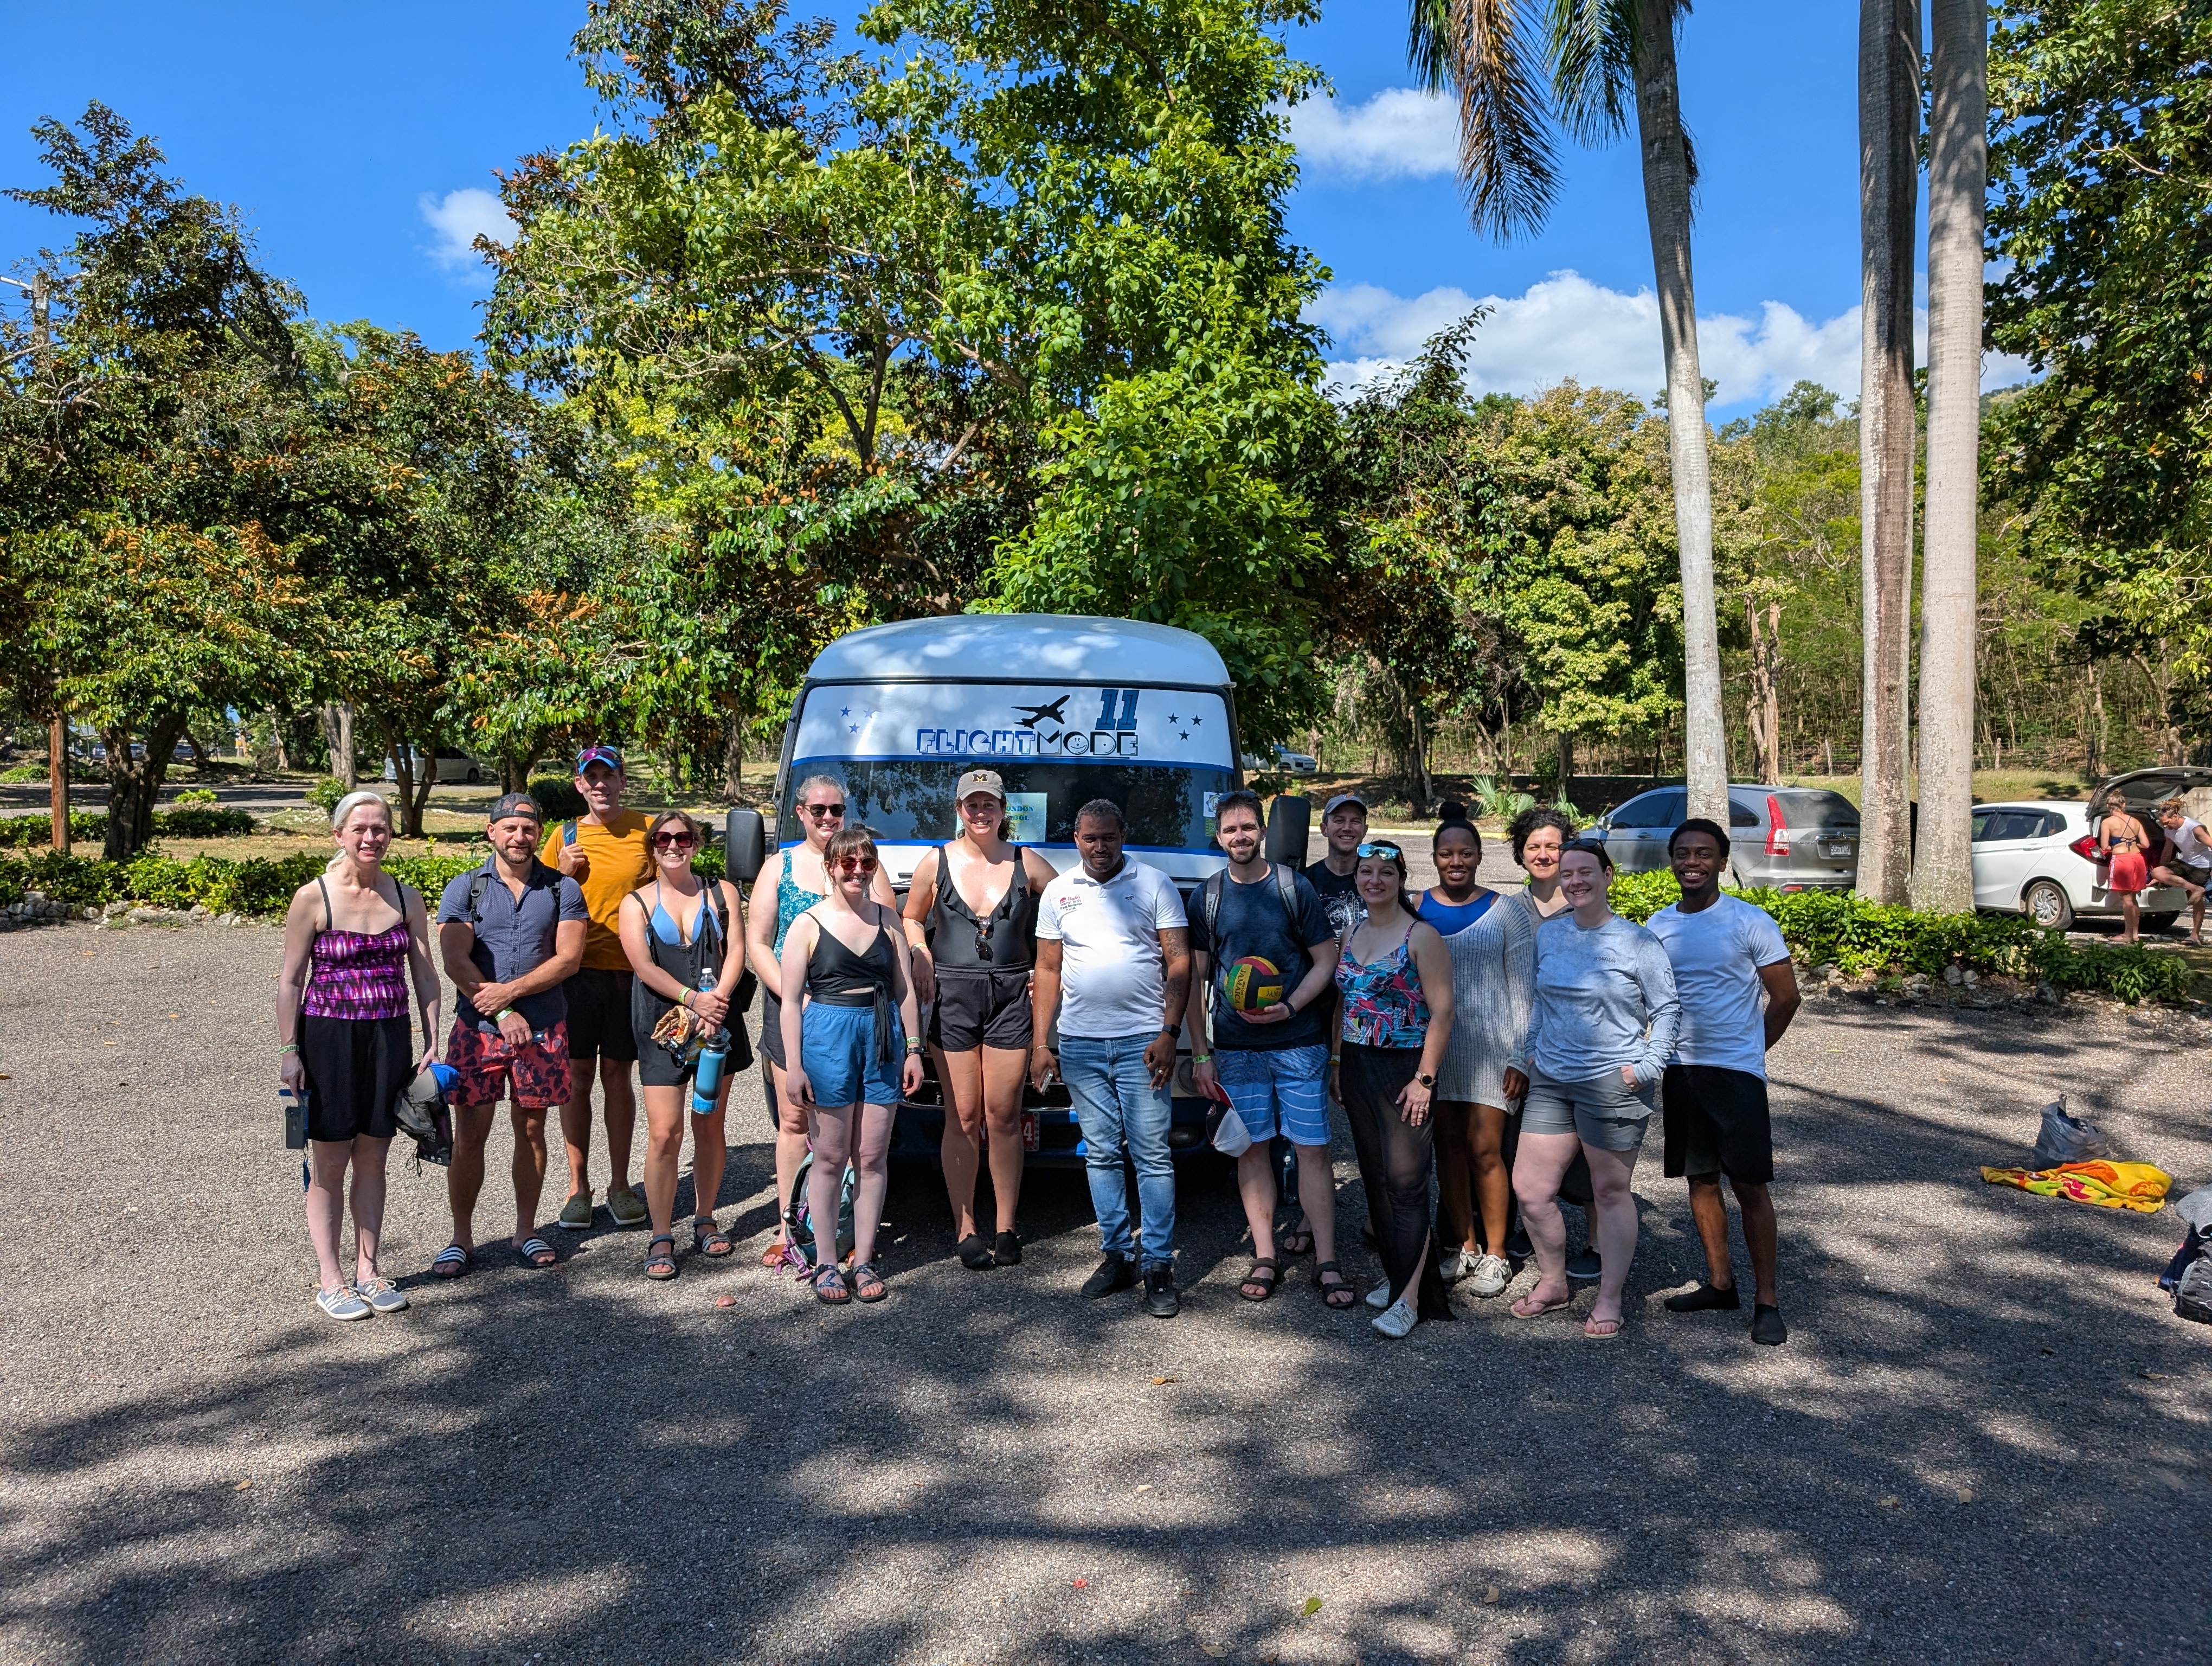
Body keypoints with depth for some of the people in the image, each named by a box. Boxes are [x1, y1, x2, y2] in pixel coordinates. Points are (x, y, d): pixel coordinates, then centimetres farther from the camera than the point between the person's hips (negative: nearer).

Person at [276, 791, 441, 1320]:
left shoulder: (406, 897, 4)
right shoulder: (313, 897, -6)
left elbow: (426, 974, 7)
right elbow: (291, 980, -3)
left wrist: (432, 1042, 3)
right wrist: (288, 1049, -6)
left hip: (389, 1038, 3)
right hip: (328, 1038, -3)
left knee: (372, 1160, 11)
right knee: (330, 1163, 5)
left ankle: (367, 1271, 22)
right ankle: (330, 1280, 16)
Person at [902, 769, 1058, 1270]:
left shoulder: (1026, 864, 4)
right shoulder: (936, 863, 4)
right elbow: (911, 918, 16)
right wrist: (921, 959, -1)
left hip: (1011, 997, 0)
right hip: (953, 997, 0)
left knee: (1004, 1117, 2)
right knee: (963, 1119, 2)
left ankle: (1006, 1227, 14)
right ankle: (965, 1229, 13)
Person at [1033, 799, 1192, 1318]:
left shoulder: (1154, 885, 1)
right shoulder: (1058, 892, 10)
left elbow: (1179, 963, -2)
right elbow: (1048, 970, 11)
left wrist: (1168, 1033, -11)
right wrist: (1040, 1043, 5)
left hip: (1143, 1039, -3)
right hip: (1080, 1043, 3)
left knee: (1152, 1154, -3)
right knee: (1101, 1154, 9)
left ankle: (1158, 1266, 4)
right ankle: (1117, 1255, 19)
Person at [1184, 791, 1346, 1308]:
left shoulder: (1295, 888, 1)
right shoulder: (1206, 898, 6)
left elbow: (1326, 960, 1)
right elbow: (1194, 978, 8)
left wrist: (1289, 1007, -14)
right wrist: (1200, 1053, 4)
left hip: (1300, 1041, -2)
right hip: (1235, 1047, 2)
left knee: (1312, 1148, 0)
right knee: (1252, 1149, 7)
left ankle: (1326, 1263, 7)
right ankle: (1265, 1258, 18)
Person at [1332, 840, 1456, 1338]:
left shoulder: (1422, 936, -9)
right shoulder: (1351, 935, 11)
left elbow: (1442, 1012, -12)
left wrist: (1424, 1079, -16)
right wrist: (1337, 1064, 13)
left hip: (1404, 1070, -6)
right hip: (1357, 1069, 7)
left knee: (1405, 1180, -7)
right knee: (1375, 1177, 11)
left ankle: (1410, 1297, -3)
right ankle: (1396, 1272, 24)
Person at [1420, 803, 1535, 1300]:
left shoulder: (1504, 912, 0)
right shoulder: (1416, 910, 6)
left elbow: (1522, 988, 0)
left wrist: (1521, 1056, -4)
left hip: (1489, 1042, -3)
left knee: (1484, 1147, -5)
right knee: (1448, 1143, 8)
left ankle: (1495, 1254, 8)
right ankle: (1463, 1245, 21)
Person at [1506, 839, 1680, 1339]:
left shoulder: (1637, 942, -6)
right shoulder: (1548, 935, 8)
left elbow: (1667, 1008, -2)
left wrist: (1649, 1065, -9)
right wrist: (1526, 1057, 19)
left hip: (1612, 1084, -5)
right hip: (1550, 1082, 5)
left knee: (1610, 1191, 7)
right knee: (1530, 1189, 5)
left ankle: (1609, 1299, 22)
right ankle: (1553, 1282, 26)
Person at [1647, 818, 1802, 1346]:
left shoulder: (1750, 922, -7)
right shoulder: (1658, 927, 6)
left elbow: (1785, 997, -2)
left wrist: (1750, 1051, 4)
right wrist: (1655, 1057, 9)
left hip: (1736, 1073, -5)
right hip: (1680, 1070, 5)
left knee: (1750, 1186, -2)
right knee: (1701, 1180, 12)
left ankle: (1767, 1300, 7)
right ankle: (1720, 1283, 25)